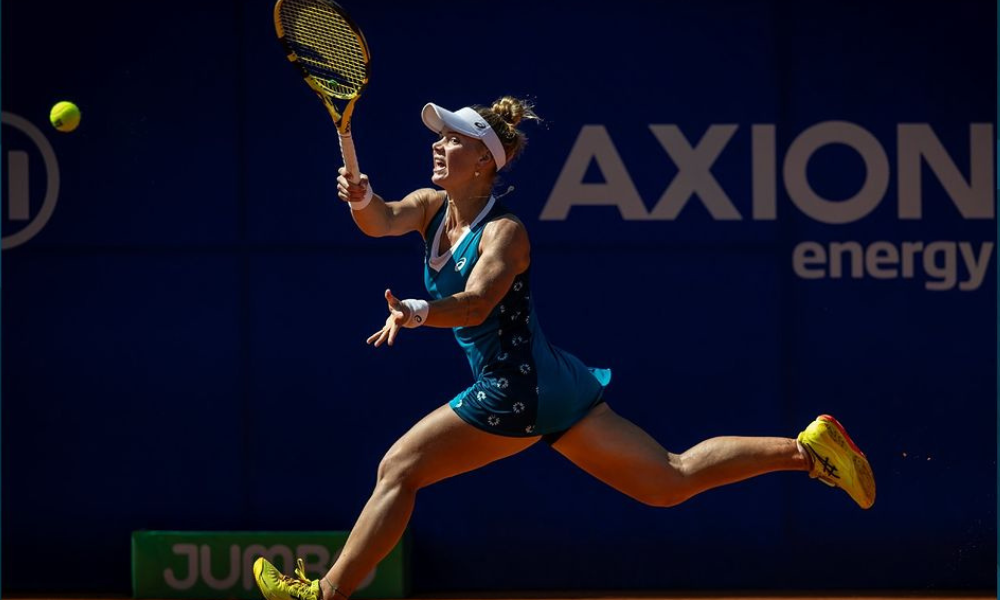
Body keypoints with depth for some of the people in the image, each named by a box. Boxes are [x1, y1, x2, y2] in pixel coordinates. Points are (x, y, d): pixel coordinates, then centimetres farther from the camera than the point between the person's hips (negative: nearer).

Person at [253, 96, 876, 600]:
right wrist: (362, 199, -36)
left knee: (398, 469, -4)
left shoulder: (505, 232, -17)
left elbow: (475, 303, -34)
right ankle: (805, 448, 6)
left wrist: (417, 312, -53)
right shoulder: (431, 207, 7)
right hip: (549, 385, 9)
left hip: (516, 391, -9)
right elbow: (384, 221, -13)